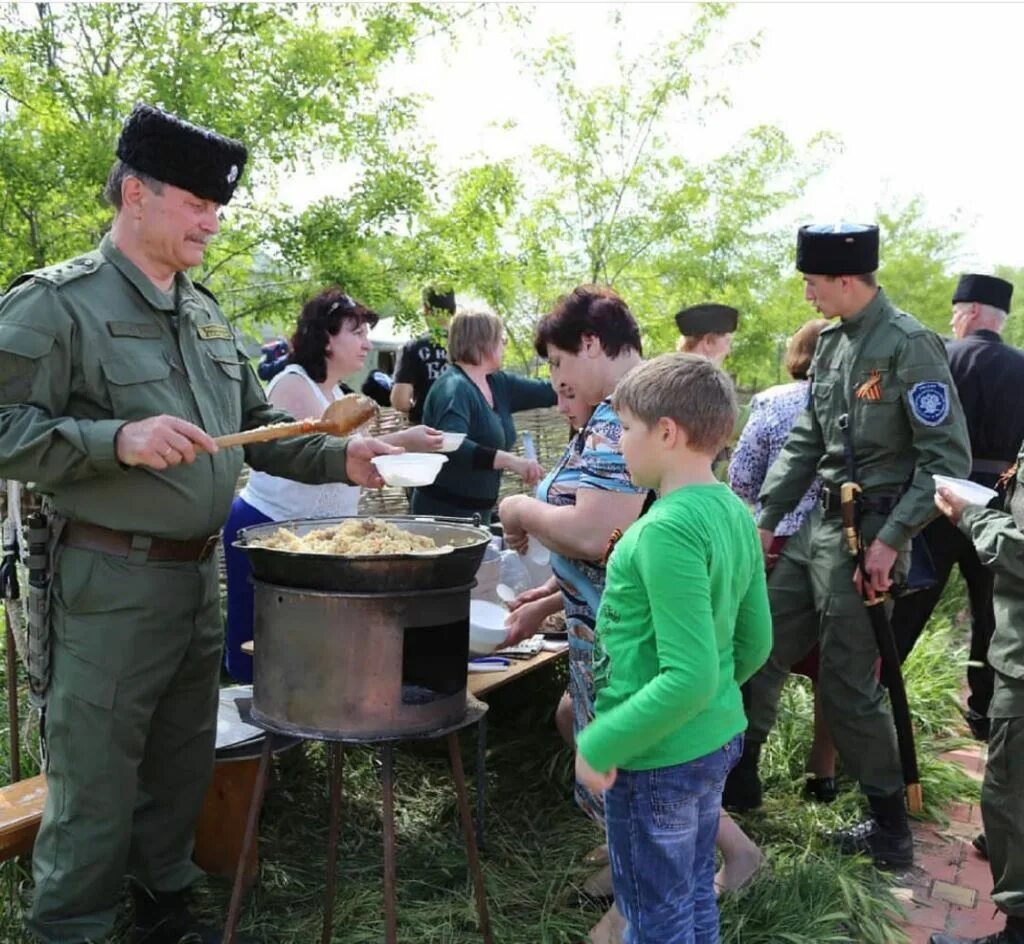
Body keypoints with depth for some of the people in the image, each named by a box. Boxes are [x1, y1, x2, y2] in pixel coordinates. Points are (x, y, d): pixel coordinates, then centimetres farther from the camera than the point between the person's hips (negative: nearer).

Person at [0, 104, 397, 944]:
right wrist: (117, 439, -28)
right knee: (95, 787, 4)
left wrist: (339, 458, 3)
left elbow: (257, 426, 16)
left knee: (183, 769, 20)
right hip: (110, 584, -7)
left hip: (199, 577, 7)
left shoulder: (205, 314, 13)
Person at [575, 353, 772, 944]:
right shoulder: (735, 513, 1)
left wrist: (599, 746, -19)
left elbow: (688, 677, -28)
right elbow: (754, 643, 9)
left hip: (657, 757, -8)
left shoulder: (668, 529, -25)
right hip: (718, 738, 8)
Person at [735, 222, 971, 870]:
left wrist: (891, 540, -21)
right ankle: (741, 773, 33)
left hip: (868, 535, -8)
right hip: (817, 525, 8)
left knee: (848, 685, 0)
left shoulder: (910, 345, -15)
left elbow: (949, 457, -17)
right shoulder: (832, 342, 10)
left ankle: (893, 831, 18)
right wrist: (766, 518, 13)